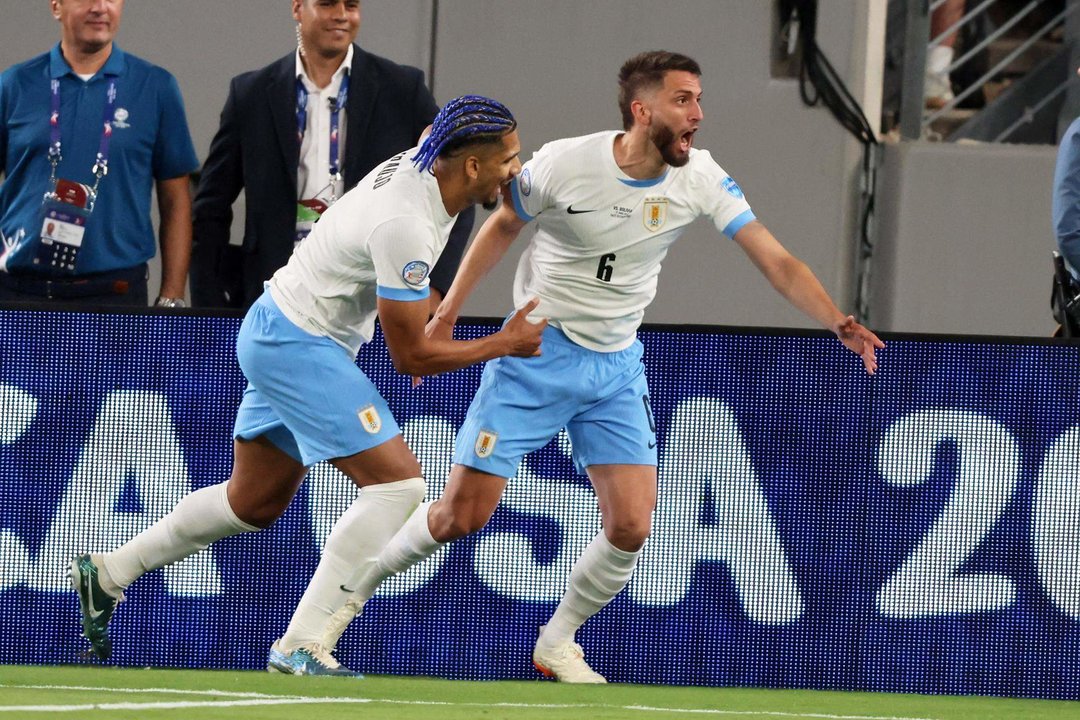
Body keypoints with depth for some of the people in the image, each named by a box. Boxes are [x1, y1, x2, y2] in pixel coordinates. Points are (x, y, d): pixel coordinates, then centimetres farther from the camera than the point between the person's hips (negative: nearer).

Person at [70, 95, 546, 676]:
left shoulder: (421, 164, -3)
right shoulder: (406, 226, -29)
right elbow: (409, 357, -21)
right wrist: (504, 345, -14)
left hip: (278, 338, 10)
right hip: (297, 345, -10)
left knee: (255, 502, 21)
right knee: (398, 482, -16)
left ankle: (107, 573, 32)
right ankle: (302, 645, -15)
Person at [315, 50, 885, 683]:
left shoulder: (700, 179, -11)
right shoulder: (563, 164, -17)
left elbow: (779, 263, -14)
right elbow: (503, 227, 2)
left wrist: (840, 323, -29)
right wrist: (447, 313, 3)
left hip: (617, 368, 3)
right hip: (536, 354, -3)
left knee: (631, 527, -11)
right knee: (461, 516, -5)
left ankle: (557, 644, 13)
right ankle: (353, 589, 19)